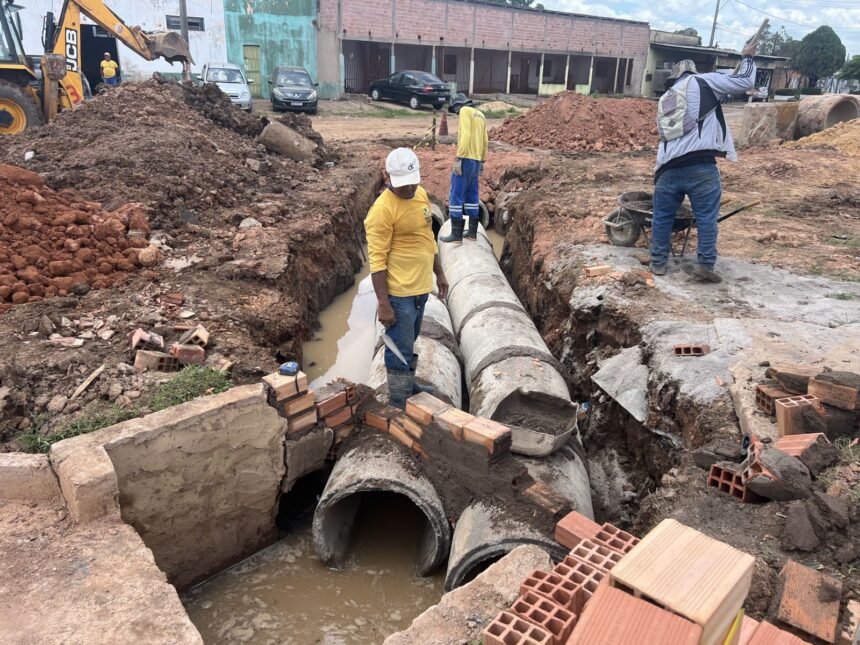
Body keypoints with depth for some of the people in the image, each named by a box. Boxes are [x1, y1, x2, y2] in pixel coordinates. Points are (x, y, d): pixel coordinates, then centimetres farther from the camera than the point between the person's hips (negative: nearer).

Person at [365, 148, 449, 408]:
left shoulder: (421, 194, 5)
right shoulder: (382, 209, -21)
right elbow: (377, 260, -20)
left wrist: (439, 274, 19)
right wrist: (383, 303, -21)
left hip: (420, 286, 8)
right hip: (399, 292, -8)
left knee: (409, 344, 23)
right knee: (400, 349, 3)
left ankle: (407, 386, 40)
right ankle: (399, 404, 16)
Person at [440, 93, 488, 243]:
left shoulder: (465, 111, -6)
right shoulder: (480, 115, 18)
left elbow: (465, 135, -18)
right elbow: (484, 140, 17)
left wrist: (458, 158, -20)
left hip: (466, 159, -9)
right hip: (476, 160, 9)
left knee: (456, 196, -6)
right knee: (472, 196, 12)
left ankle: (456, 233, -7)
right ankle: (472, 232, 15)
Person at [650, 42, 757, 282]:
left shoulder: (664, 100, 26)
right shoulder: (701, 82, 9)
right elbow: (744, 82, 8)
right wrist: (747, 57, 26)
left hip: (668, 168, 5)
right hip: (701, 167, -4)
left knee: (662, 217, 14)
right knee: (706, 217, 3)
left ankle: (658, 262, 19)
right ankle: (705, 265, 2)